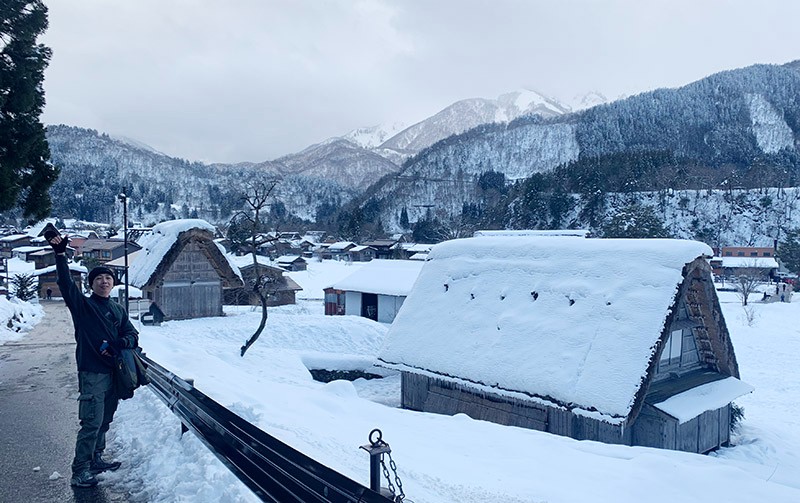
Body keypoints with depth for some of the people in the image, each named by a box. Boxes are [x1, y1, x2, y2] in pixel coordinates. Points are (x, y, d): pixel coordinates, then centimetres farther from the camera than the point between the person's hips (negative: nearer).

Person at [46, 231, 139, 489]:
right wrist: (60, 254, -25)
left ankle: (96, 460, 31)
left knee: (105, 421, 16)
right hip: (92, 373, -6)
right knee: (91, 423, -8)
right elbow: (65, 283, -15)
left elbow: (132, 334, 10)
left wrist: (120, 343, -12)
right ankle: (79, 472, 0)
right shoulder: (82, 305, -1)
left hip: (114, 372, 6)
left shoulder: (119, 310, 14)